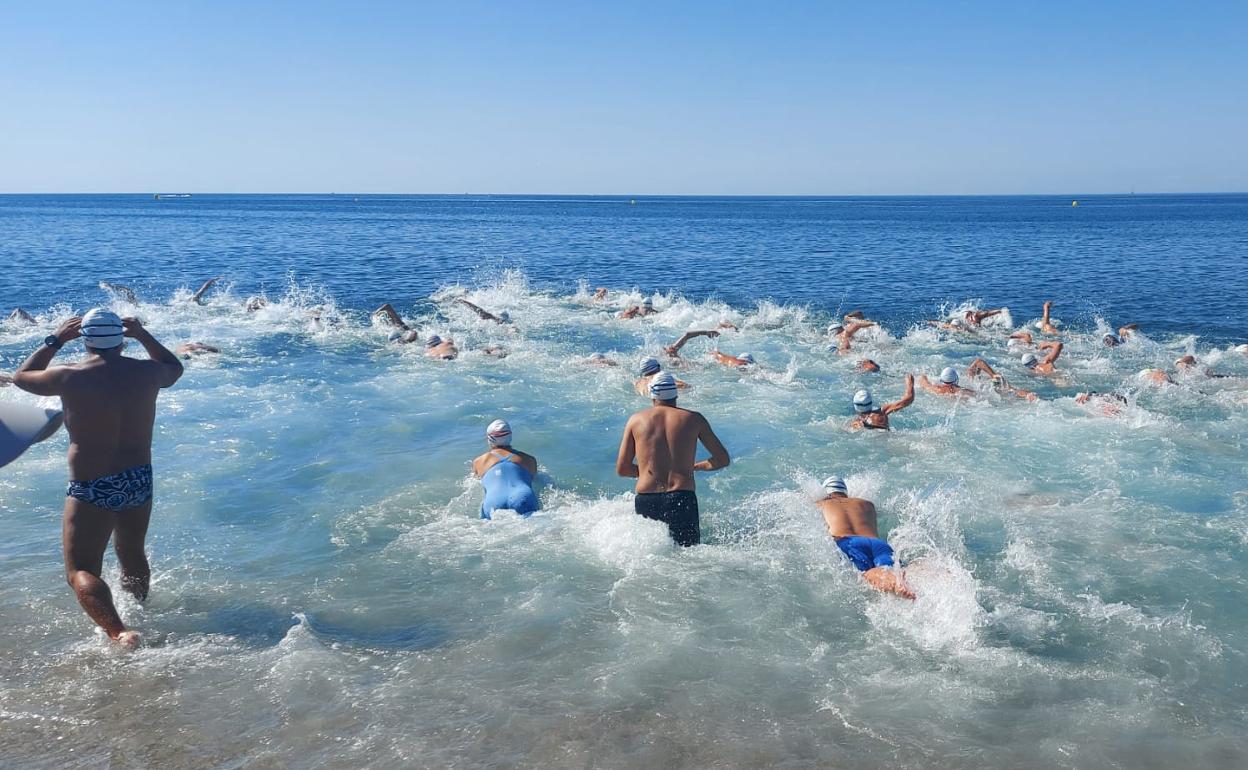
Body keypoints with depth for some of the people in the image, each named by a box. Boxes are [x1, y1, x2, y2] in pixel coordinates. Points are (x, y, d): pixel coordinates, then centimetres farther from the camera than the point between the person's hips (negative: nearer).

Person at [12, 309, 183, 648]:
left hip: (92, 489, -5)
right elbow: (174, 368, 22)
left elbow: (22, 376, 8)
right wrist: (143, 335, 21)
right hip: (140, 481, 5)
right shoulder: (146, 372, -3)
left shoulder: (69, 377, -12)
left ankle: (119, 633, -25)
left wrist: (55, 340, 14)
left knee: (80, 570, -3)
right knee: (133, 556, 27)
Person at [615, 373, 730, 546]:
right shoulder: (693, 419, 10)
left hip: (646, 501, 1)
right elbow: (723, 459, 13)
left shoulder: (636, 420, 11)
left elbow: (622, 469, 12)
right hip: (682, 499, -1)